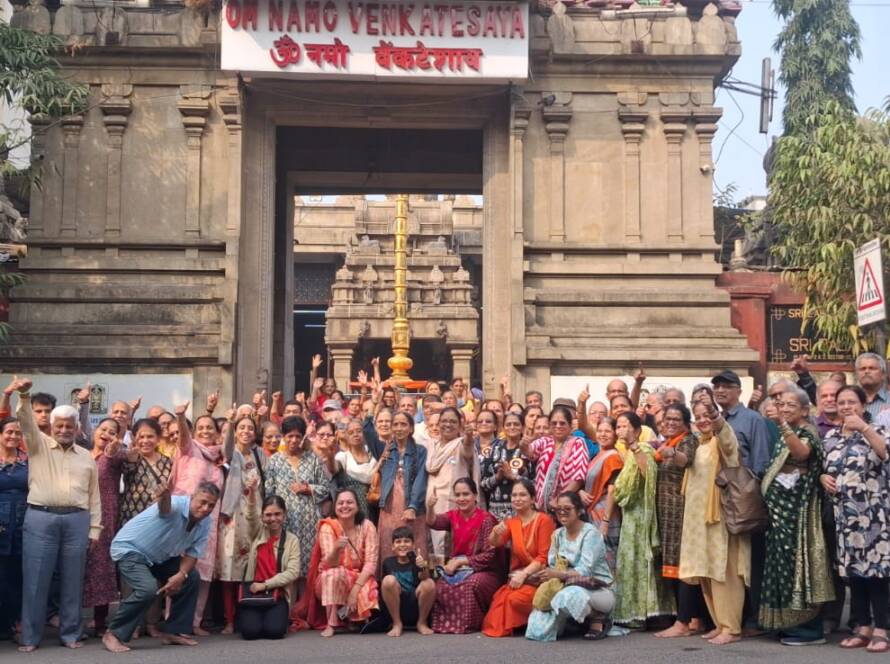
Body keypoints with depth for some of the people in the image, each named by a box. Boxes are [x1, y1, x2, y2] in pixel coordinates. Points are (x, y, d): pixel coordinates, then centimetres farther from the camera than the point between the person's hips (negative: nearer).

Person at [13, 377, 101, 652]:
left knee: (72, 580, 5)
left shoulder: (86, 457, 14)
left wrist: (94, 529, 6)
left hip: (77, 520, 2)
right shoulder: (38, 445, 9)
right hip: (41, 518, -2)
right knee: (35, 579, -1)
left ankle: (70, 634, 15)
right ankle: (30, 637, 6)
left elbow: (94, 496, 13)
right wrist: (24, 397, -28)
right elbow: (26, 421, -10)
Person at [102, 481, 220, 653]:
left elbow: (192, 553, -1)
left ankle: (174, 631, 16)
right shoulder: (176, 505, -30)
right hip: (129, 549, -8)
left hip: (159, 556, 9)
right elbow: (165, 507, -55)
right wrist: (164, 497, -80)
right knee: (149, 589, -29)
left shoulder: (205, 523, -8)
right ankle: (114, 633, -13)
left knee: (191, 577, 5)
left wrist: (181, 574, -20)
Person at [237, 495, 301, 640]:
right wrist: (252, 492, -34)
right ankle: (251, 617, 13)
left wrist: (265, 584, -13)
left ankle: (273, 616, 11)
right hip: (253, 592, 0)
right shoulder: (258, 532, 8)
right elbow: (251, 517, -14)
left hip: (277, 595, 0)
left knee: (274, 630, -24)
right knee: (250, 630, -22)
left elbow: (293, 572, -5)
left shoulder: (292, 541, 5)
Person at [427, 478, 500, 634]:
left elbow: (490, 555, -12)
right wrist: (430, 508, -34)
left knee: (470, 585, -36)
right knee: (441, 585, -27)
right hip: (456, 570, 4)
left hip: (483, 571, -4)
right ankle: (446, 622, -8)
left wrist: (460, 561, -14)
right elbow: (434, 523, -13)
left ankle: (469, 624, -17)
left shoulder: (486, 519, -8)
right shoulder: (453, 516, 8)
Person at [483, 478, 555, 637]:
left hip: (537, 576, -5)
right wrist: (496, 532, -27)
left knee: (516, 598, -30)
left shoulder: (543, 520, -5)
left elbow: (543, 557, -10)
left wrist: (523, 574, -21)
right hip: (516, 576, 5)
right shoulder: (511, 522, 13)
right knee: (499, 598, -23)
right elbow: (495, 543, -5)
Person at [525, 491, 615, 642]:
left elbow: (585, 571, -21)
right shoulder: (557, 535, 8)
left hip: (598, 589, -5)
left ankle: (598, 618, -9)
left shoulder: (590, 533, -11)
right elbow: (553, 567, 2)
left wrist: (559, 574, -34)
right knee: (538, 629, -19)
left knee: (571, 595, -41)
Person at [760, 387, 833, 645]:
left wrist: (783, 425, -47)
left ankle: (810, 628, -2)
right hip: (780, 509, 9)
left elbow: (801, 452, -35)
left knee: (796, 559, -8)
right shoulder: (784, 437, 17)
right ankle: (793, 623, 16)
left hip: (798, 508, -9)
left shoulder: (807, 435, -10)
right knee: (784, 561, 10)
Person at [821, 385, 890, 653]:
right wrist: (822, 477, -2)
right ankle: (863, 628, 15)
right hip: (843, 515, 5)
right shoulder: (830, 436, 12)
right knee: (853, 572, 8)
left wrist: (864, 427, -24)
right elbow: (820, 467, 20)